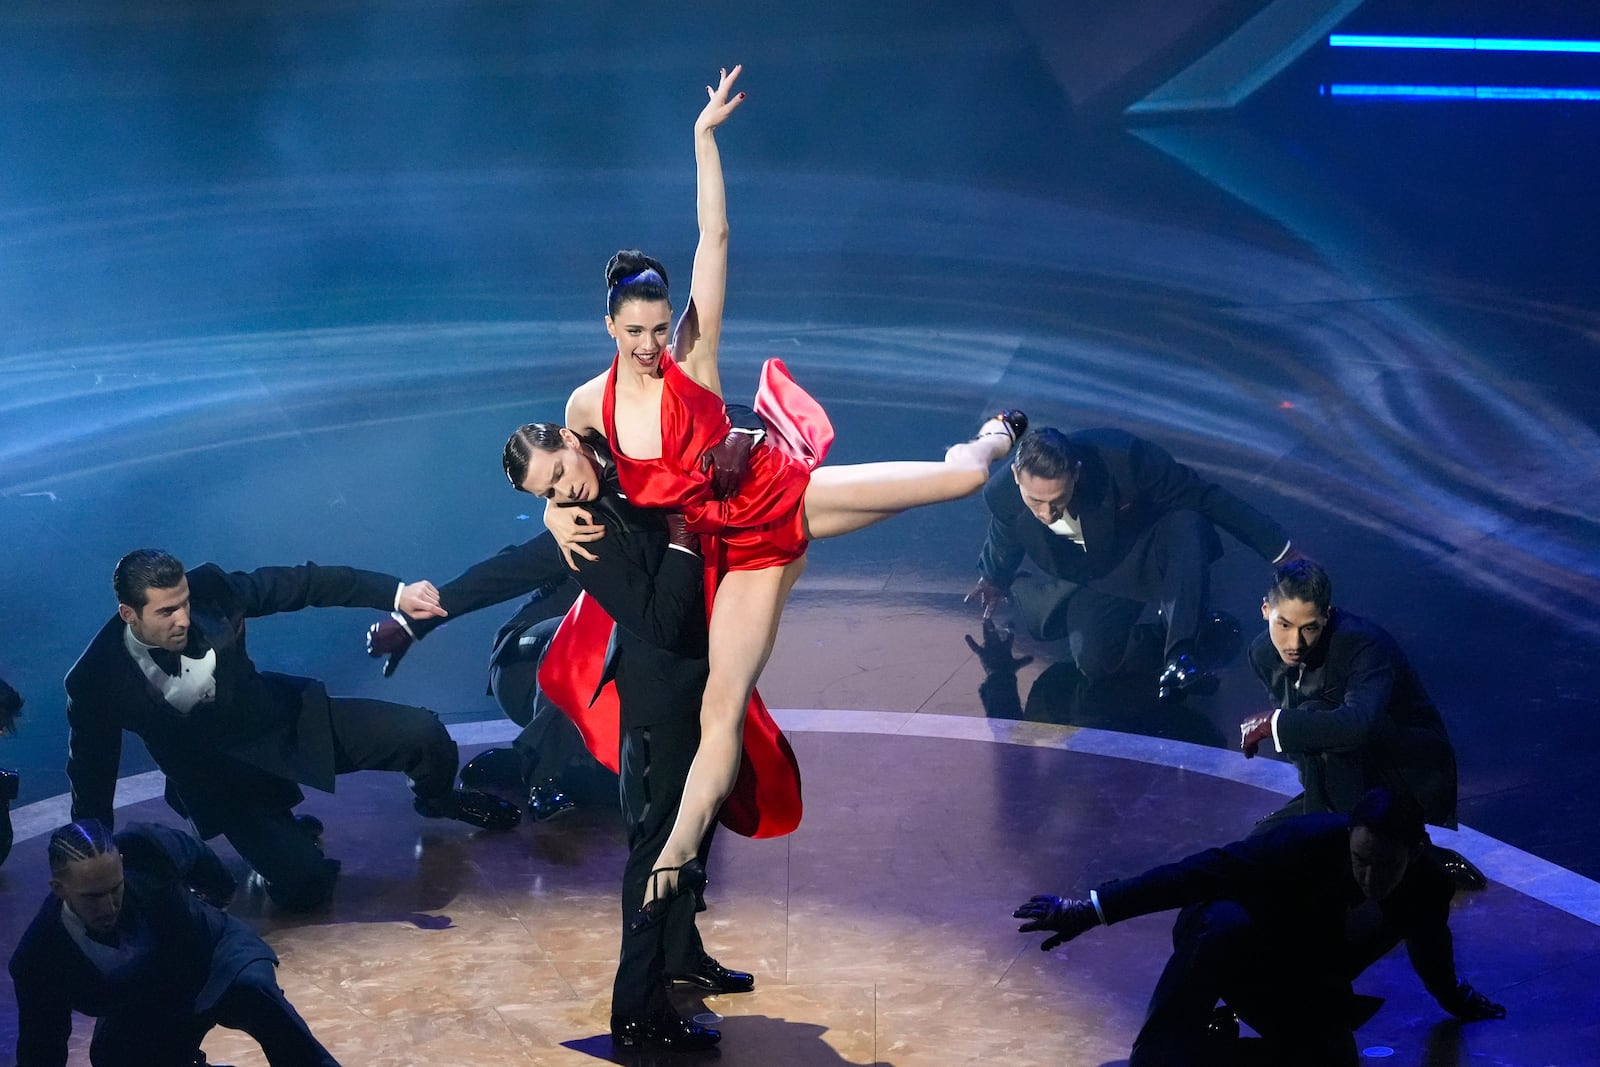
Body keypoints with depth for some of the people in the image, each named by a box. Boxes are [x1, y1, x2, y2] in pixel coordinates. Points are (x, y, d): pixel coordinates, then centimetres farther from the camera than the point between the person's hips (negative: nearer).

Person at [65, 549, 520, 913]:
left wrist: (396, 593, -16)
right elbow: (91, 778, -9)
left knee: (426, 736, -10)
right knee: (303, 885, -24)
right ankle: (287, 837, 13)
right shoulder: (96, 681, -22)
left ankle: (437, 800, 26)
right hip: (224, 784, -3)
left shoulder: (209, 588, -19)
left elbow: (303, 583, -9)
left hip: (289, 720, 3)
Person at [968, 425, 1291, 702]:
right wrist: (994, 580, 26)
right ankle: (1206, 638, -9)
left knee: (1187, 523, -36)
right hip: (1096, 582, 2)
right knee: (1093, 661, -26)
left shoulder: (1124, 458, -35)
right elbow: (1005, 540, 6)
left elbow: (1207, 499, -24)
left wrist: (1282, 552, -18)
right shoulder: (1001, 494, -22)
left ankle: (1181, 654, -36)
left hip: (1153, 556, -2)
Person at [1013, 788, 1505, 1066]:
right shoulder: (1311, 839, -30)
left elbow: (1429, 948, 9)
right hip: (1239, 944, -5)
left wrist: (1454, 998, 31)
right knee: (1223, 924, -42)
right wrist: (1089, 910, -40)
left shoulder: (1431, 888, -17)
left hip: (1304, 994, 5)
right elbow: (1204, 871, -34)